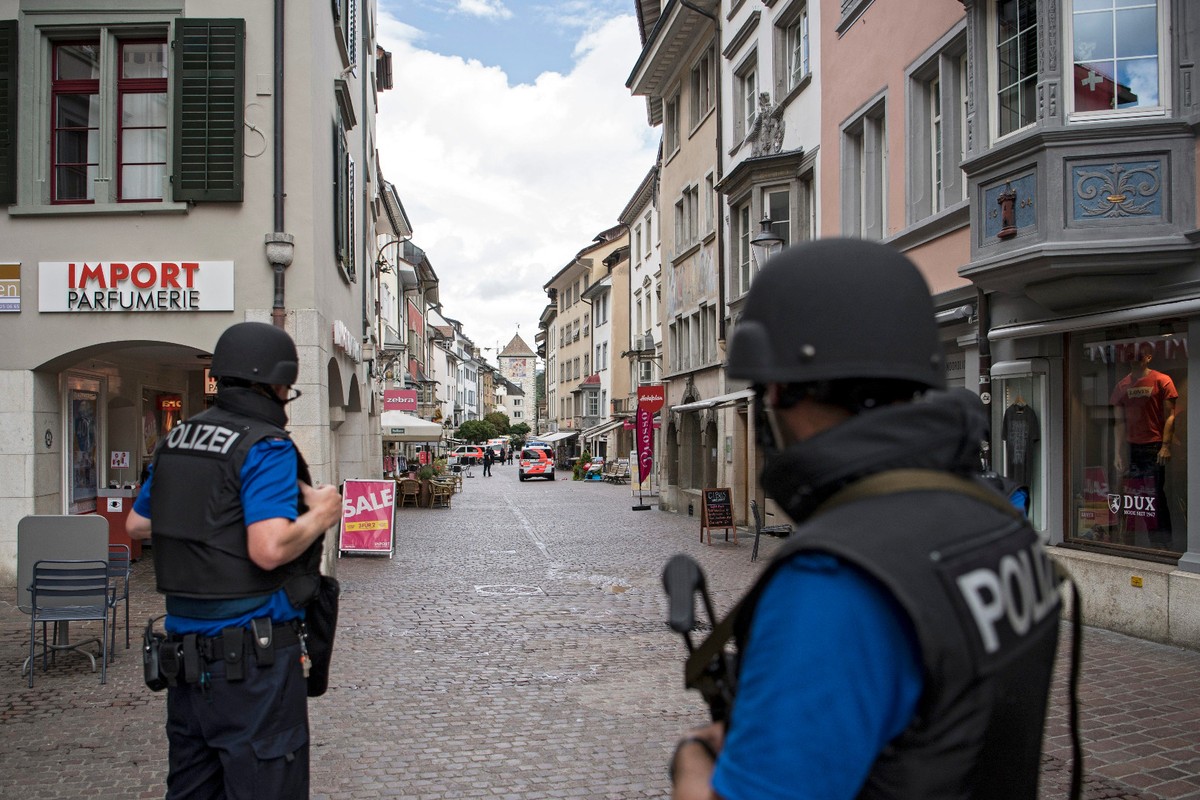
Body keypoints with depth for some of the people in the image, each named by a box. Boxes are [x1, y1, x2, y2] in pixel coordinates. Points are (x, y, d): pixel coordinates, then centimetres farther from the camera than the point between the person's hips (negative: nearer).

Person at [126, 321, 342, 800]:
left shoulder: (176, 440, 10)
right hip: (253, 655, -8)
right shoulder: (267, 447, -15)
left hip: (187, 648, 8)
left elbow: (136, 525, 20)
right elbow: (270, 548, -27)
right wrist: (321, 513, -11)